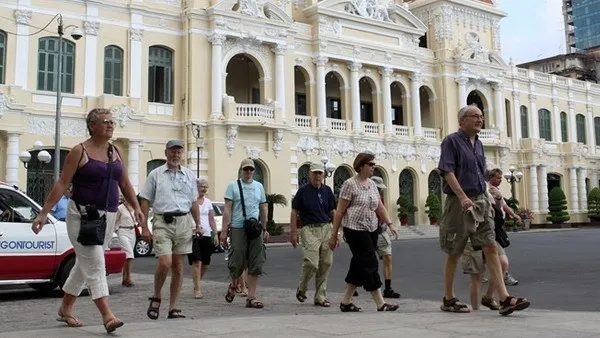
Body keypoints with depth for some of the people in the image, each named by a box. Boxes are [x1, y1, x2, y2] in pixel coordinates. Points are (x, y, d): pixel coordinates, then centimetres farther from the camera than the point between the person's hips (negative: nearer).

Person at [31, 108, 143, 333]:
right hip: (83, 215, -7)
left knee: (85, 264, 15)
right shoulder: (80, 152, -7)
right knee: (95, 265, -11)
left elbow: (125, 183, 17)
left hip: (108, 217, 7)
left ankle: (65, 309, 30)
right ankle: (107, 316, -14)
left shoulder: (115, 152, 11)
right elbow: (62, 184, -9)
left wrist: (136, 207, 7)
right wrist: (44, 213, -13)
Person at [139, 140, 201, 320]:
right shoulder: (155, 174, 5)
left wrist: (197, 224, 12)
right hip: (162, 222, -3)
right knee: (165, 263, -16)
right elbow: (145, 201, 4)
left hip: (184, 222, 3)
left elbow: (194, 203, 18)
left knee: (178, 266, 5)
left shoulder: (189, 175, 13)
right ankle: (156, 298, 9)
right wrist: (144, 226, -3)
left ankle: (173, 308, 12)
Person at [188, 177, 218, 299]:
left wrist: (215, 234, 11)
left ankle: (197, 284, 30)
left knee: (205, 264, 9)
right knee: (197, 262, -12)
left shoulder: (208, 202, 14)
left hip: (206, 235, 6)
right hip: (193, 234, -6)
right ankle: (198, 289, -8)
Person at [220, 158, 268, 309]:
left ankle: (251, 297, 6)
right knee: (237, 262, -2)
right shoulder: (233, 186, 1)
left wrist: (264, 229, 16)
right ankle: (233, 286, 29)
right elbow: (227, 209, -5)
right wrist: (224, 230, -11)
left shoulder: (259, 186, 15)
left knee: (256, 265, 1)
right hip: (238, 228, -4)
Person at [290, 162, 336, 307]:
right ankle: (301, 289, 13)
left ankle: (320, 297, 13)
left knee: (326, 264, 3)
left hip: (326, 228, 5)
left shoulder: (327, 190, 11)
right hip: (309, 230, -5)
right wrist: (293, 232, -5)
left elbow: (333, 212, 16)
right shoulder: (303, 190, -1)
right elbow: (294, 212, 0)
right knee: (311, 263, -14)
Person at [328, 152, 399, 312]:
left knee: (359, 266, 9)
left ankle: (345, 302, 19)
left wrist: (390, 223, -3)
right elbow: (340, 211, -8)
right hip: (355, 230, -8)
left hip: (371, 230, 8)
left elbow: (380, 207, 11)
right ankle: (380, 304, -5)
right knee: (370, 264, -9)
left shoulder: (372, 184, 13)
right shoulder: (350, 184, -9)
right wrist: (334, 235, -9)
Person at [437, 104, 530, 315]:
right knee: (454, 253, 4)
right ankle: (448, 300, 16)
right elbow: (447, 171, -16)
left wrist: (486, 197, 18)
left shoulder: (478, 144, 17)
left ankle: (504, 299, -7)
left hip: (481, 201, 7)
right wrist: (463, 197, -26)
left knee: (491, 247, -3)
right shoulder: (451, 141, -6)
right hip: (459, 203, -6)